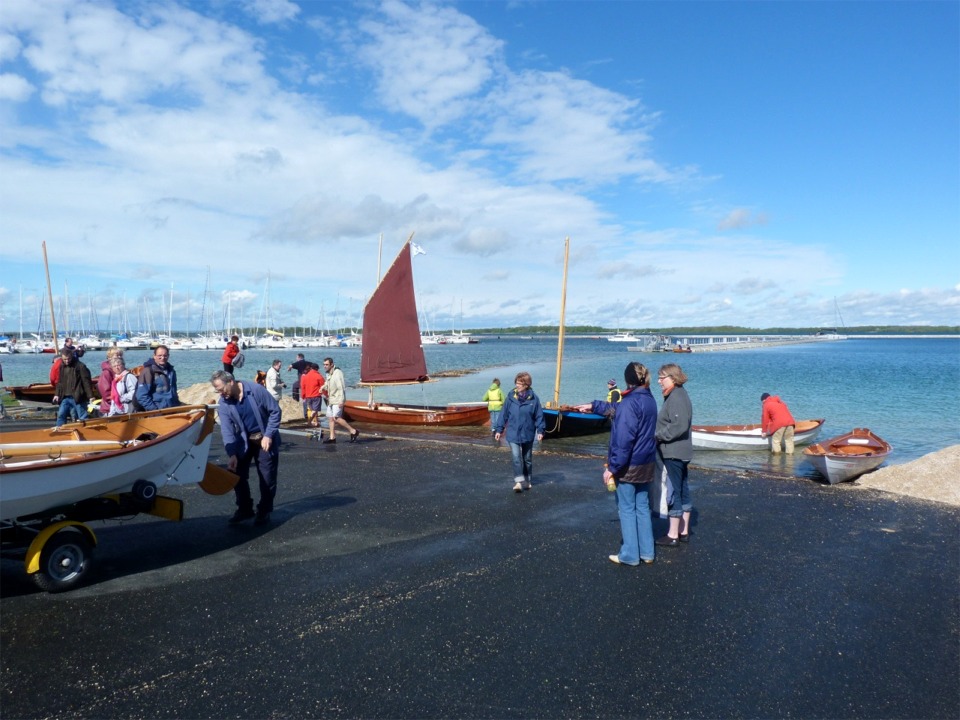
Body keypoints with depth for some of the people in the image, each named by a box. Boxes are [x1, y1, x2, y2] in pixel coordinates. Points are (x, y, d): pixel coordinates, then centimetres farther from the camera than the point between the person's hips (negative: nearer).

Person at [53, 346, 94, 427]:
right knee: (61, 415, 6)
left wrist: (90, 396, -16)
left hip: (78, 398, -6)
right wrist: (57, 394, 13)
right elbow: (60, 382, 21)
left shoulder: (80, 366, -10)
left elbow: (87, 382, -13)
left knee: (82, 418, -1)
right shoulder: (62, 366, 11)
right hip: (65, 397, 6)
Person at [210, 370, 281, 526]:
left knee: (267, 477, -1)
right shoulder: (223, 404, -11)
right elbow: (227, 430, -13)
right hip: (244, 441, 3)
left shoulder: (256, 390, -21)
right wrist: (232, 454, -23)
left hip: (265, 440, -3)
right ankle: (244, 509, 19)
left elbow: (275, 411, -14)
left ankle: (264, 511, 14)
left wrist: (268, 435, -18)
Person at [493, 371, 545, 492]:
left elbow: (539, 416, -2)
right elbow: (504, 414, 1)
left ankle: (527, 481, 29)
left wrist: (540, 430, -9)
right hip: (513, 434, 0)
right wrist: (499, 429, 1)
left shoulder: (533, 398, -7)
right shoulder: (511, 396, -5)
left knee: (527, 459, 15)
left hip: (528, 434, 1)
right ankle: (519, 481, -11)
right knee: (516, 458, -11)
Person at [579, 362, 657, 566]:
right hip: (646, 464, 8)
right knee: (643, 507, 16)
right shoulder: (649, 400, 7)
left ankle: (629, 555, 11)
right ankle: (647, 552, 22)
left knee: (627, 510, 3)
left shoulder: (629, 404, -21)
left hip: (629, 466, -8)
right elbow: (616, 408, 22)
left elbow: (623, 440, -25)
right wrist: (593, 406, 30)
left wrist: (612, 467, -19)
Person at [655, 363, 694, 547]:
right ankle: (683, 531, 26)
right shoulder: (678, 394, 13)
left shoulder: (676, 397, -18)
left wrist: (659, 435, -16)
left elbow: (680, 426, -26)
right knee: (682, 491, 16)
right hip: (680, 452, 11)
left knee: (673, 492, -3)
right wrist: (660, 434, 8)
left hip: (673, 453, -11)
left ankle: (673, 535, 6)